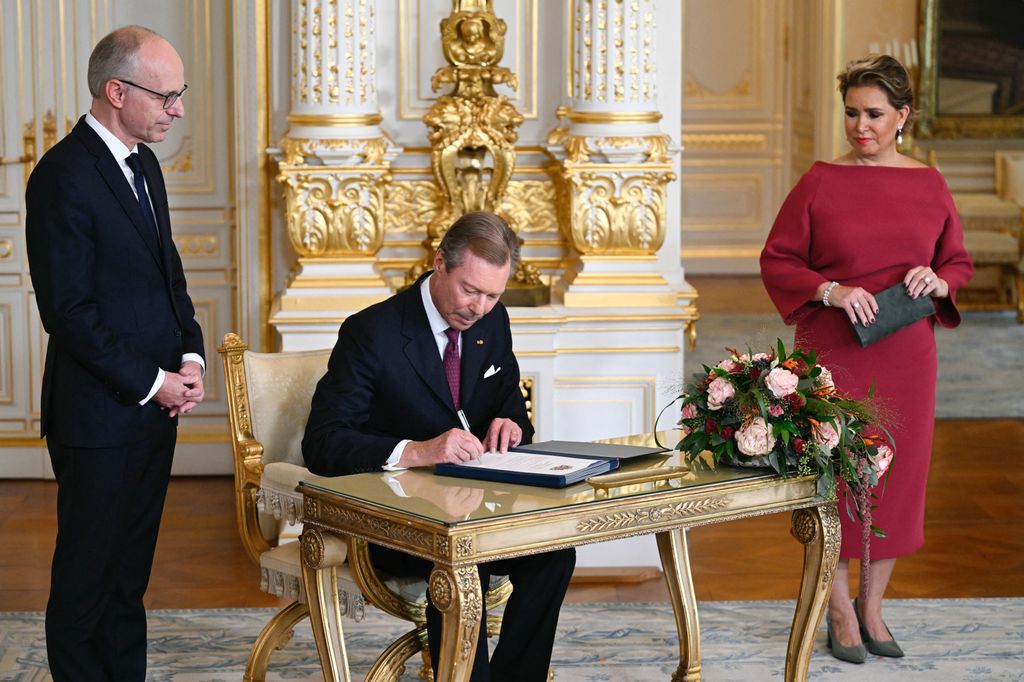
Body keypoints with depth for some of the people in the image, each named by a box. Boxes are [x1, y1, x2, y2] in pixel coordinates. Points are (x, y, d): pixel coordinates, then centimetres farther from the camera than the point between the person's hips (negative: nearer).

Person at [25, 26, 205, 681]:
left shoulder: (143, 165, 11)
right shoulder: (64, 175, -16)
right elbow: (68, 310, -19)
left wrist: (191, 359, 3)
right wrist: (152, 381, -15)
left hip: (156, 406, 8)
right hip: (99, 414, -8)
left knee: (130, 574, 15)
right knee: (86, 577, 5)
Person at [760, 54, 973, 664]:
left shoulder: (930, 185, 5)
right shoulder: (820, 183, -2)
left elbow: (960, 263, 13)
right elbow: (777, 261, -1)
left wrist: (938, 281, -9)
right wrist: (831, 291, -16)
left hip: (907, 358, 3)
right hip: (834, 353, -3)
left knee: (899, 473, 8)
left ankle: (873, 605, 23)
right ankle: (841, 609, 16)